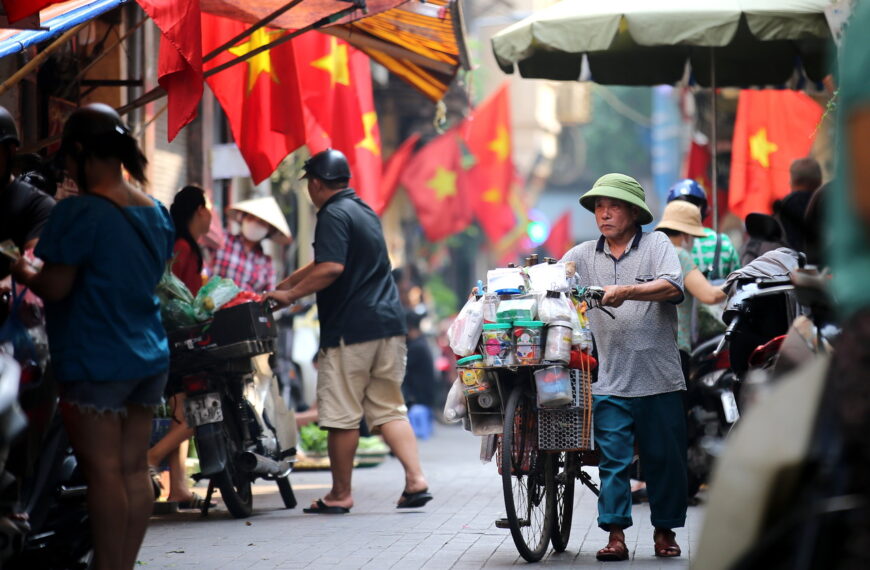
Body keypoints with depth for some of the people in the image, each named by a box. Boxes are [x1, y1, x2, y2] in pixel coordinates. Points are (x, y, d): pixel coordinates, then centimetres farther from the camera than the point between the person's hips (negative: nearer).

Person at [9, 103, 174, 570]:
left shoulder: (80, 213, -15)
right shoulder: (155, 211, 9)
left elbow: (54, 288, -16)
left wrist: (22, 273, 4)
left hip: (95, 362, -8)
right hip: (149, 357, 8)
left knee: (103, 470, -4)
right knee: (134, 469, 9)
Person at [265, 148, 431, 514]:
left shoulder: (334, 215, -9)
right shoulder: (365, 212, 20)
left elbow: (331, 268, -22)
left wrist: (290, 295, -13)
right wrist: (283, 285, 29)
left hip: (350, 329, -9)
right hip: (388, 322, 9)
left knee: (342, 415, 0)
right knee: (389, 408, 11)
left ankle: (340, 494, 6)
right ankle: (416, 480, -1)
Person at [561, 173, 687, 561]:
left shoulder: (656, 245, 2)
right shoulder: (583, 256, 12)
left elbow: (672, 287, -13)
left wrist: (627, 291, -25)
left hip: (660, 379, -2)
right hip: (610, 380, 2)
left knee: (665, 458, 6)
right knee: (613, 458, -5)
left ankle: (665, 530, 18)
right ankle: (615, 535, -3)